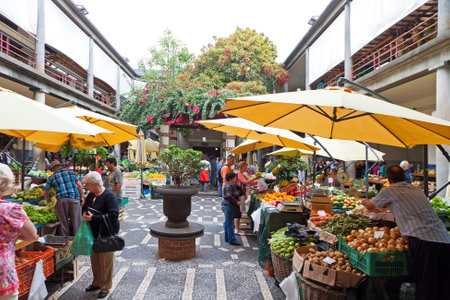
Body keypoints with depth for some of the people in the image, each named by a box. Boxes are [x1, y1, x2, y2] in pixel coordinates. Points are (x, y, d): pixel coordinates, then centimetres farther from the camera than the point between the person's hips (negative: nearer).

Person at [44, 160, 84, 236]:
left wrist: (48, 199, 38)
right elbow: (80, 185, 8)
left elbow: (45, 192, 18)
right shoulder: (71, 172, 16)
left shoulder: (52, 177, 14)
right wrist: (81, 197, 16)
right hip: (74, 198, 0)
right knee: (76, 222, 3)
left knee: (63, 222, 8)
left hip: (62, 199, 0)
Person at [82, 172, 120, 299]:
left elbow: (113, 215, -25)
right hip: (93, 233, 8)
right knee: (94, 260, 19)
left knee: (105, 262, 4)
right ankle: (96, 283, 37)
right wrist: (85, 213, -2)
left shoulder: (109, 196, -19)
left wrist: (93, 218, -25)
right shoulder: (91, 195, 7)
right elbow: (85, 207, 22)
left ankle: (105, 287, 21)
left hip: (106, 234, -8)